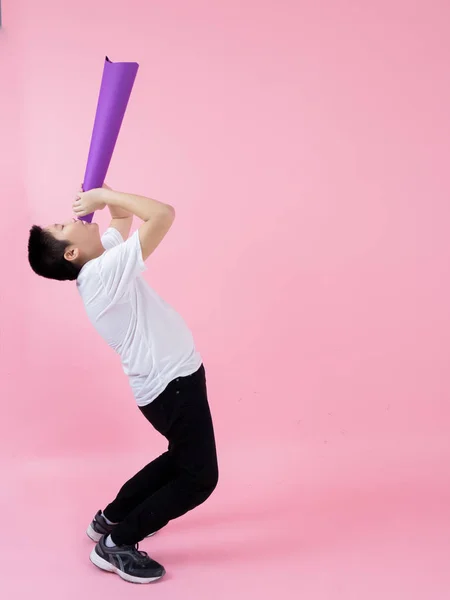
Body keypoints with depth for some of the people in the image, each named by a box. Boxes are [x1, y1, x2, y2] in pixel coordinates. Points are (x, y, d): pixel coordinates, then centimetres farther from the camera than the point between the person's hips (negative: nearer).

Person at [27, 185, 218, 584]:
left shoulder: (102, 261, 3)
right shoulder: (104, 272, -24)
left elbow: (125, 217, 20)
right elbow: (163, 214, -28)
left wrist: (105, 194, 0)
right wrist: (103, 195, -17)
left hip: (169, 379, 9)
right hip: (174, 382, -9)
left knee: (181, 459, 25)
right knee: (199, 478, -1)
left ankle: (111, 518, 34)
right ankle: (117, 543, 8)